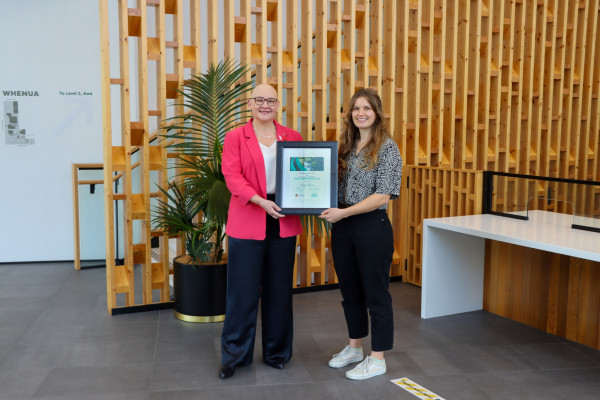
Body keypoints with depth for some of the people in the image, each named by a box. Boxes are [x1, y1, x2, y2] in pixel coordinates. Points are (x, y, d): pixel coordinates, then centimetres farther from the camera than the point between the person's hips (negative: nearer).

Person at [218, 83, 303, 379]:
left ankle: (276, 352, 27)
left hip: (283, 223, 3)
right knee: (243, 291, 3)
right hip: (247, 224, -3)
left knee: (279, 290, 11)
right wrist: (260, 201, -21)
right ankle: (234, 355, 19)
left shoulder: (292, 137, 12)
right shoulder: (235, 137, 3)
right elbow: (232, 176, -7)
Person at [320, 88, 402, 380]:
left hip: (372, 227, -7)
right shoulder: (346, 146, 11)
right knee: (349, 290, 17)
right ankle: (354, 347, 34)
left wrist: (344, 212, -21)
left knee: (376, 293, 4)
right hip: (342, 227, 7)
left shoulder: (387, 147, -9)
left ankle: (377, 359, 17)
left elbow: (382, 196, -16)